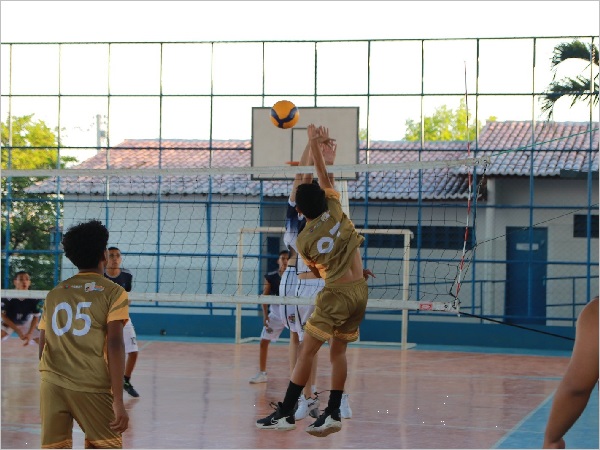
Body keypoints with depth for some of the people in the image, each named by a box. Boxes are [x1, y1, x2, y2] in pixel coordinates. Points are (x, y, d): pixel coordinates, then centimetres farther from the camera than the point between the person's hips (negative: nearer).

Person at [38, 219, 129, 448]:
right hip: (91, 386, -4)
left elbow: (43, 345, 15)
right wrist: (118, 400, -11)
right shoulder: (113, 292, 1)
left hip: (52, 384, 4)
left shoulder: (54, 294, 14)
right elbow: (114, 344, -9)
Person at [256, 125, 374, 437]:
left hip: (336, 294, -5)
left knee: (306, 352, -1)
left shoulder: (303, 241, -2)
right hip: (360, 291, 5)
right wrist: (315, 142, 17)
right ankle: (333, 413, 11)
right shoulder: (335, 210, 0)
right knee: (338, 351, 13)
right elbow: (323, 175, 13)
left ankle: (285, 413, -4)